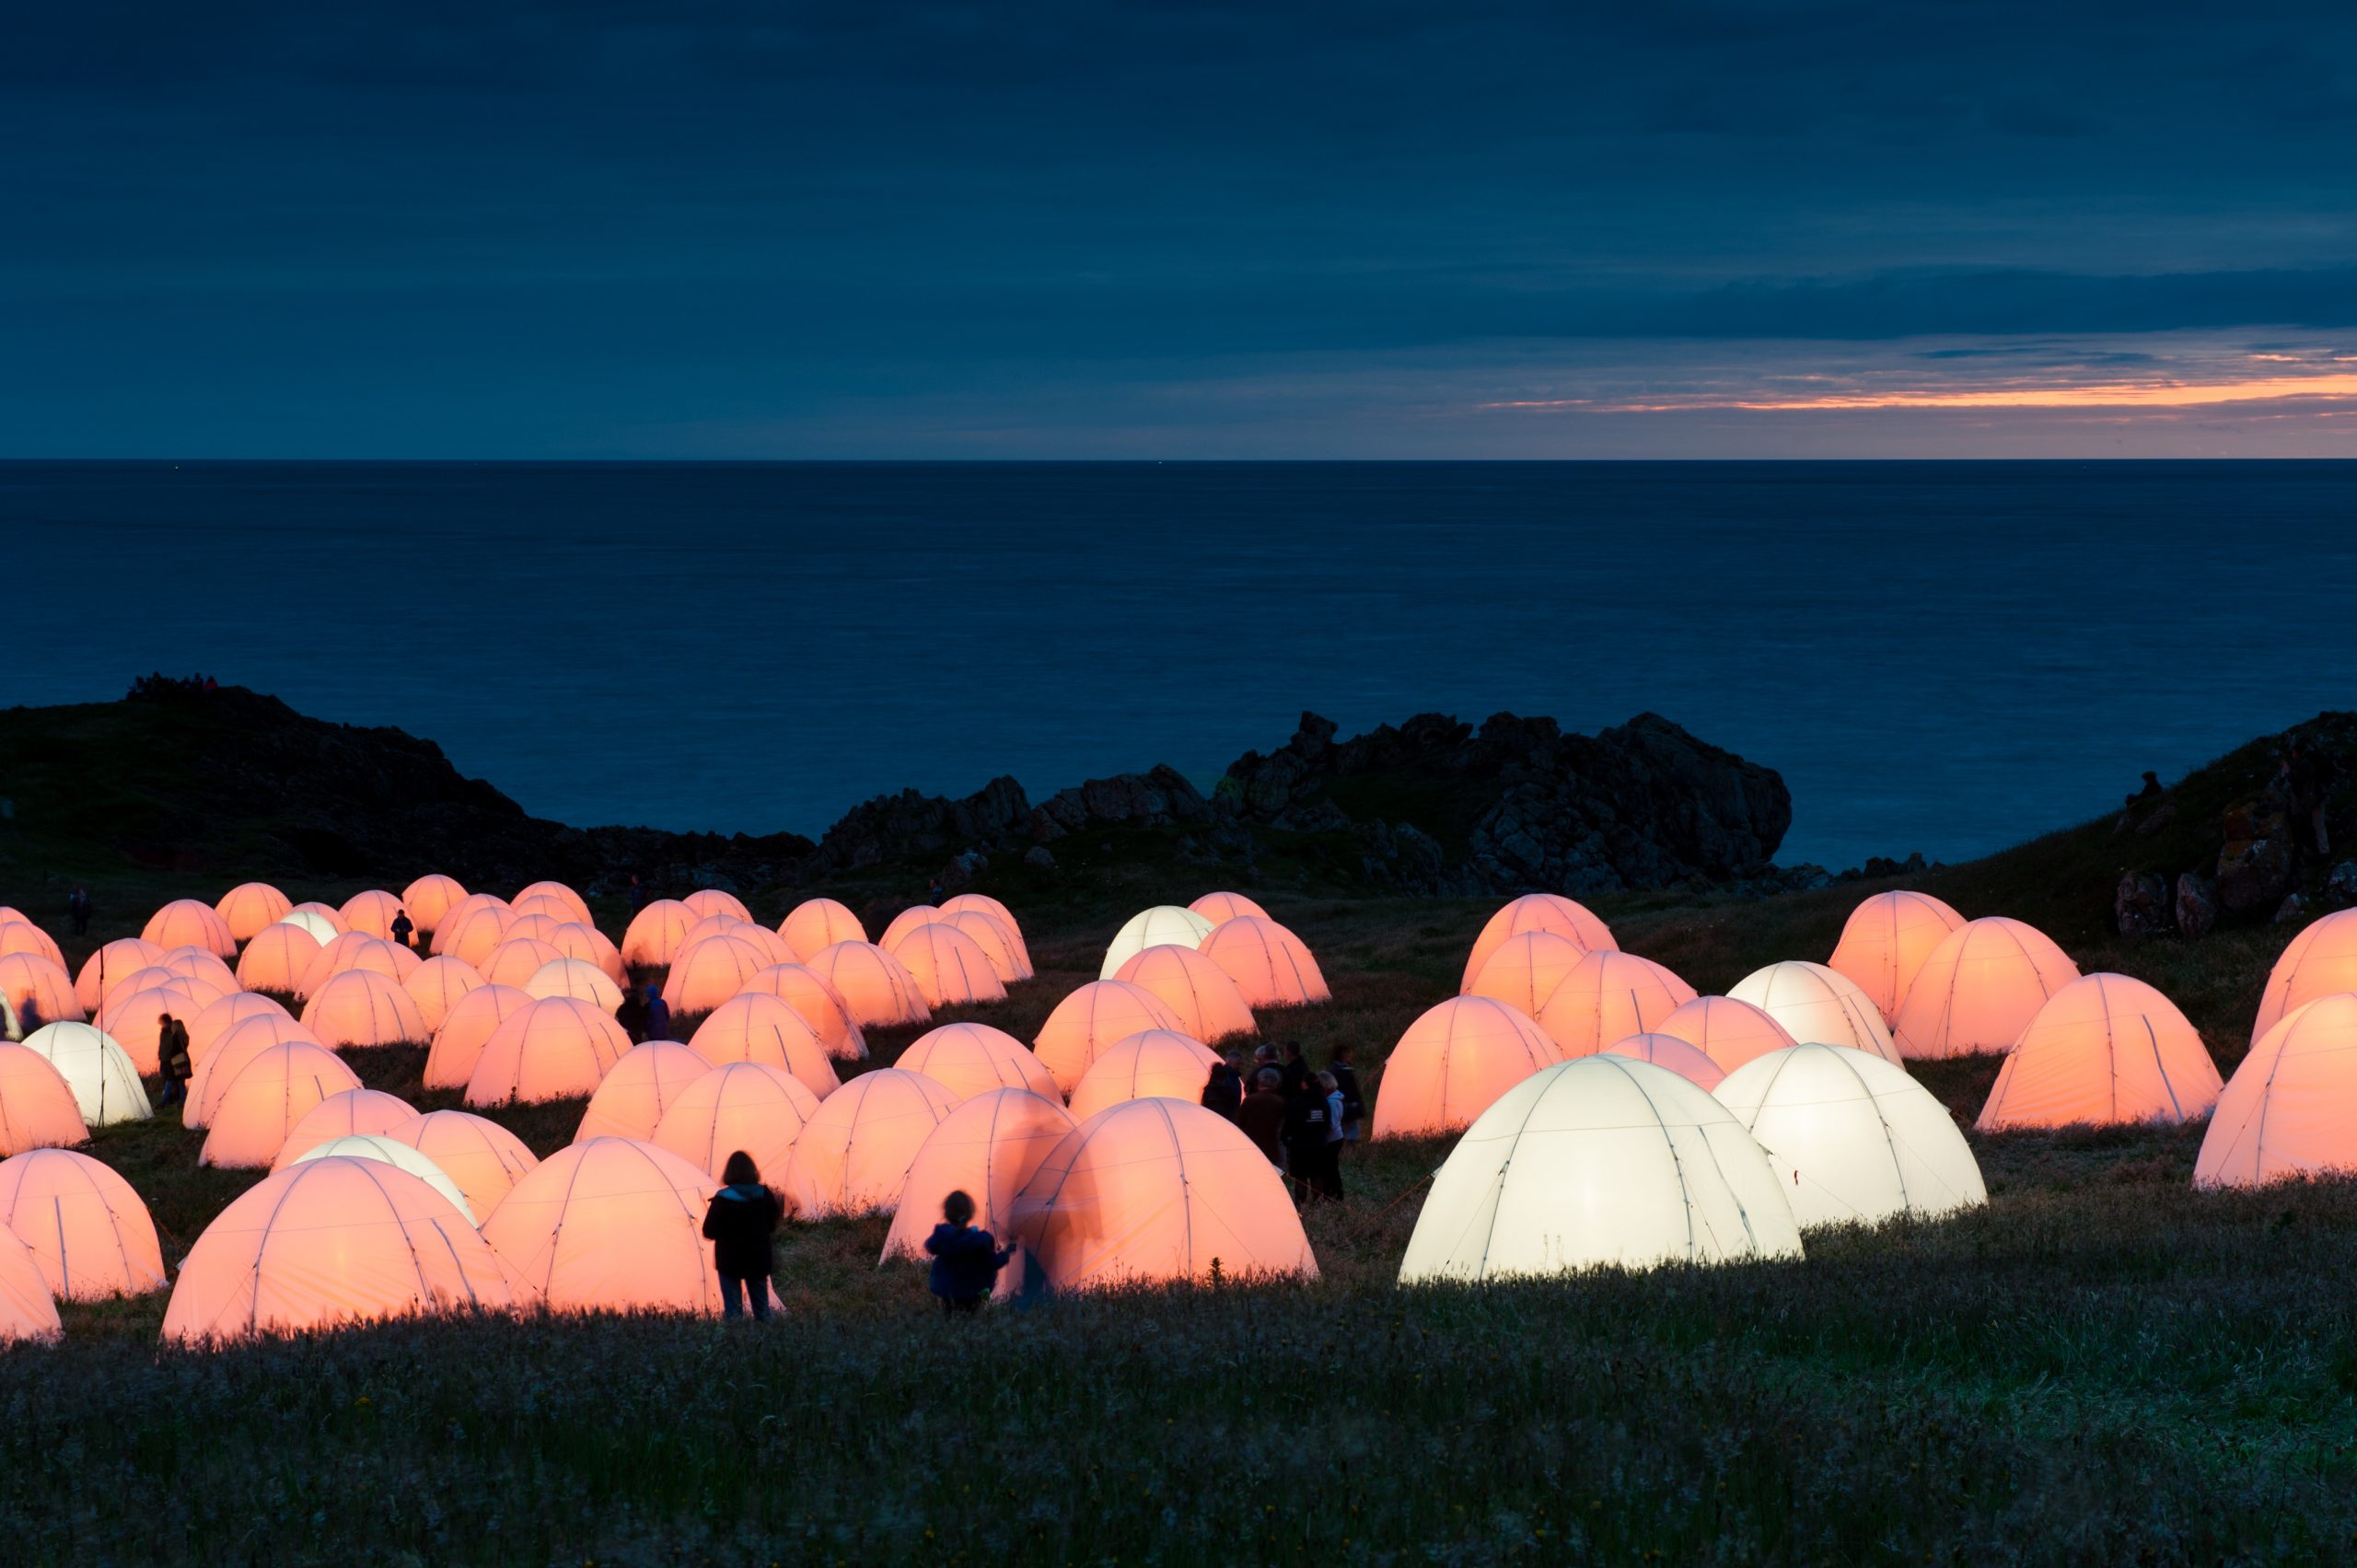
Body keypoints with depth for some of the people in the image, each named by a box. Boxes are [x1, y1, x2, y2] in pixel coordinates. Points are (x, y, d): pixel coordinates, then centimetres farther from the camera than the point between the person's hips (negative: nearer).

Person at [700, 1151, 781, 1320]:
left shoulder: (722, 1199, -17)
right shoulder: (765, 1196, -6)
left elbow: (709, 1232, -13)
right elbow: (772, 1226, 7)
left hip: (730, 1261, -4)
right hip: (758, 1260, 4)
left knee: (732, 1308, 3)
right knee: (762, 1308, 15)